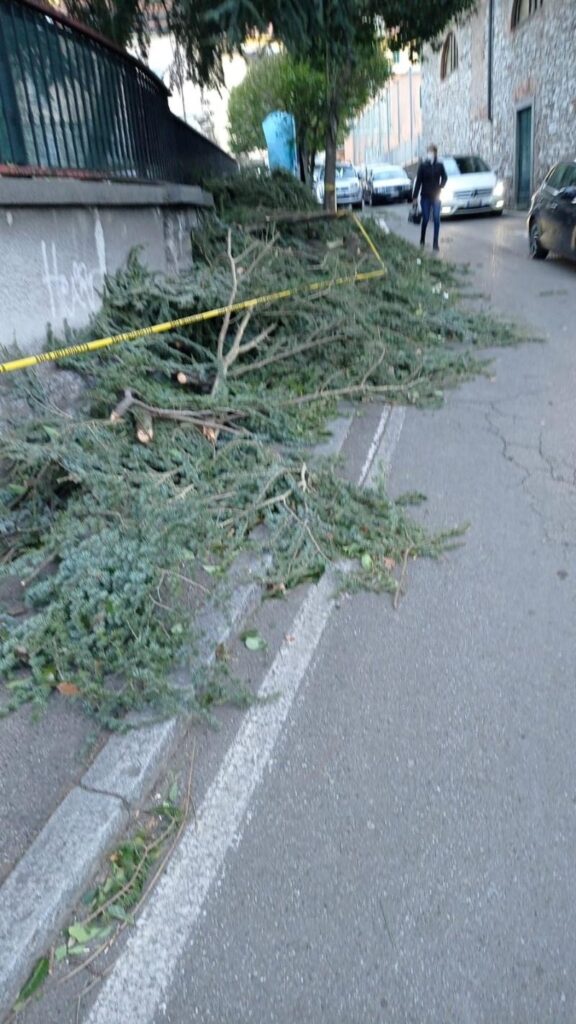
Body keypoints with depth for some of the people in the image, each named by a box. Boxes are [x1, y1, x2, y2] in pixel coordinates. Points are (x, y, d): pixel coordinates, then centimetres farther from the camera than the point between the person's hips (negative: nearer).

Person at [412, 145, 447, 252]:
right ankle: (422, 240, 25)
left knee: (436, 219, -6)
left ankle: (436, 243, -4)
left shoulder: (439, 165, 0)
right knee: (425, 219, 4)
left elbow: (444, 177, 12)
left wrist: (440, 187, -3)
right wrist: (415, 196, -5)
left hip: (436, 196, 1)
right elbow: (418, 181, -2)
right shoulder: (423, 165, -3)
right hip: (425, 196, -1)